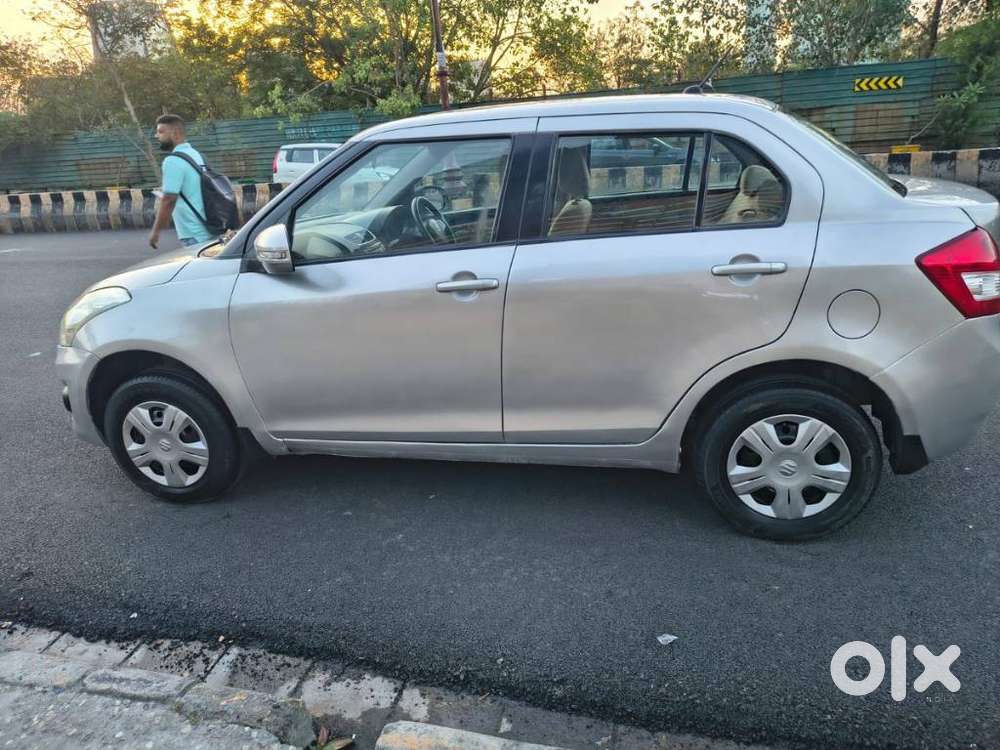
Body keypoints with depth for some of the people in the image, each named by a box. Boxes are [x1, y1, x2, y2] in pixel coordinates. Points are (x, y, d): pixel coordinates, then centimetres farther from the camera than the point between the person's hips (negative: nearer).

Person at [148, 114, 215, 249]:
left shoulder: (173, 161, -15)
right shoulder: (195, 154, 14)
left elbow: (168, 200, -18)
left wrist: (156, 231, -11)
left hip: (194, 236, -9)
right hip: (207, 231, 9)